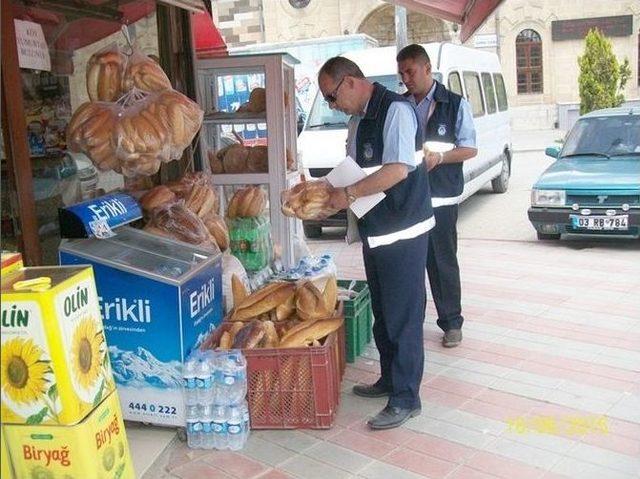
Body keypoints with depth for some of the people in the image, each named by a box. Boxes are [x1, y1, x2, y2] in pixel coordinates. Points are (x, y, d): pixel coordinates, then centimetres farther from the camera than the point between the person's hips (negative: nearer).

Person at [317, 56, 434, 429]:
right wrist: (329, 190, 4)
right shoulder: (359, 118, 13)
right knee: (382, 311, 19)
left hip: (403, 232, -9)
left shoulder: (396, 110, -16)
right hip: (375, 231, 10)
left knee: (403, 315, -1)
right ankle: (389, 379, 35)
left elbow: (397, 169, -27)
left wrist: (350, 194, -21)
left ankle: (406, 398, 11)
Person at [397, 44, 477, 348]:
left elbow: (470, 149, -1)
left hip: (441, 197, -3)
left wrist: (439, 157, -17)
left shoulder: (455, 104, 1)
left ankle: (451, 322, 12)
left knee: (443, 261, 2)